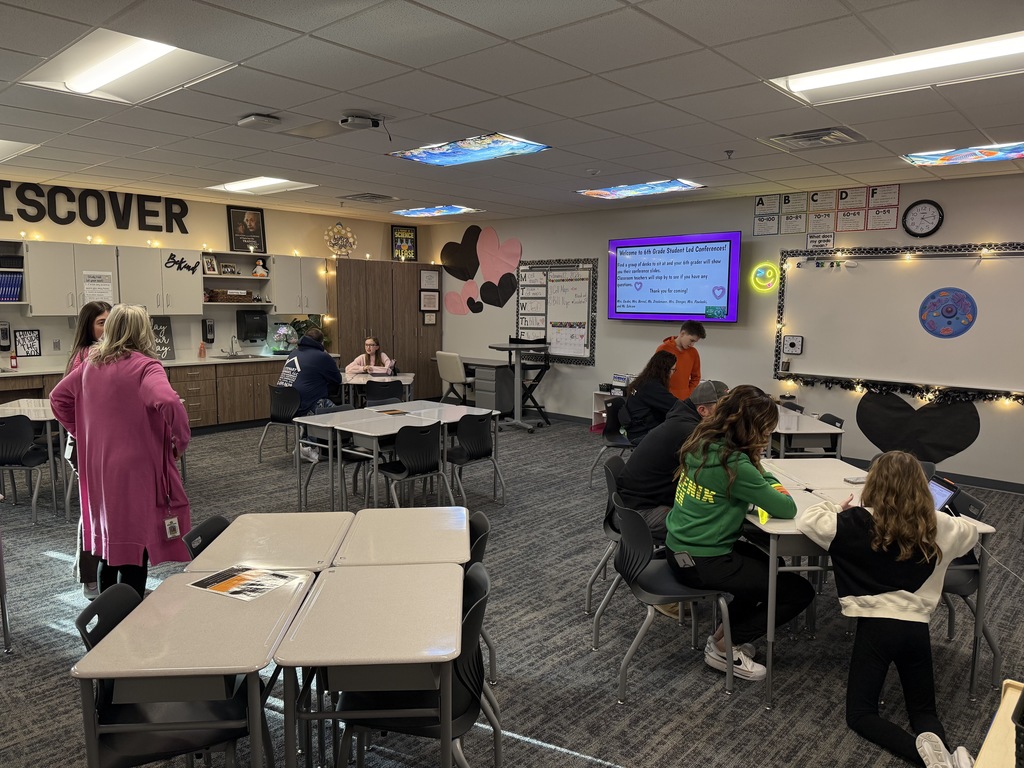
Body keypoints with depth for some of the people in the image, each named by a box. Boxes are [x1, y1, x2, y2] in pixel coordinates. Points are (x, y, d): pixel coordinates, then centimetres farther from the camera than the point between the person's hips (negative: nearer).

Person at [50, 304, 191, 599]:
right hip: (136, 469, -7)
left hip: (98, 469, 7)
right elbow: (169, 403, -32)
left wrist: (85, 432, 18)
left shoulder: (91, 364, 7)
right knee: (135, 545, 2)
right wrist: (181, 440, -17)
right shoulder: (145, 366, -15)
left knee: (109, 542, 21)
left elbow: (58, 398, 19)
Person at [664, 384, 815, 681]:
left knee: (768, 565, 27)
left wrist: (770, 486, 0)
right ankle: (723, 647, 8)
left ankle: (726, 631, 27)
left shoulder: (702, 441, 1)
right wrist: (777, 493, 3)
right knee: (800, 591, 2)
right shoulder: (733, 464, -25)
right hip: (702, 563, -9)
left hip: (679, 547, 9)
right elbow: (787, 509, -17)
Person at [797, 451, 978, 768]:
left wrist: (837, 510, 15)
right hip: (917, 627, 4)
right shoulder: (937, 526, 5)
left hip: (876, 625, -3)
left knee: (860, 713, 7)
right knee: (924, 709, 20)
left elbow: (806, 520, -2)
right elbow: (971, 532, 26)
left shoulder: (858, 523, -7)